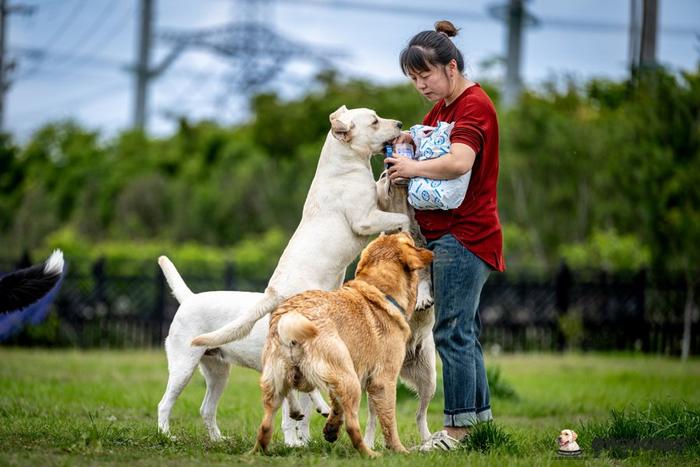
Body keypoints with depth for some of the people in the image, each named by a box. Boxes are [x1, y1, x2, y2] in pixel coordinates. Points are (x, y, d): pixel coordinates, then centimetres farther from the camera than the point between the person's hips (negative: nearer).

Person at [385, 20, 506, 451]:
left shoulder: (474, 105, -14)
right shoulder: (443, 106, 17)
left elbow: (459, 162, -29)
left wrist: (413, 168, -16)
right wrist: (410, 141, 5)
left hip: (464, 234, -10)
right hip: (445, 233, 10)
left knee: (453, 331, -9)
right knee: (464, 331, 12)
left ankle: (458, 426, -5)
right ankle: (480, 416, 17)